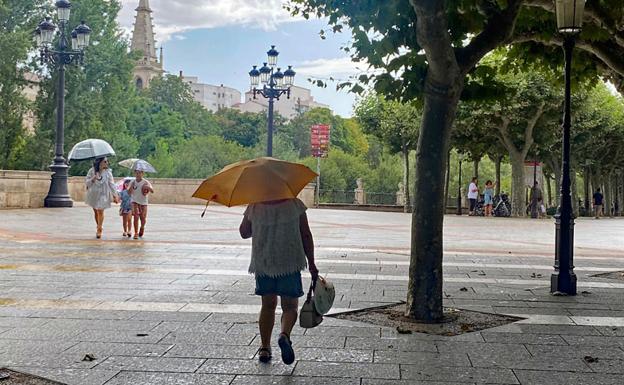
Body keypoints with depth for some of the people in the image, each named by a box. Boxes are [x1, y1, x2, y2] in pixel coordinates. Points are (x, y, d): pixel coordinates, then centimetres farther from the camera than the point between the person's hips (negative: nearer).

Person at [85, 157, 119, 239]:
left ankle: (99, 230, 1)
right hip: (93, 194, 2)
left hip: (103, 195, -2)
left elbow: (111, 184, -5)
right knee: (96, 212, 12)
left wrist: (115, 195, -9)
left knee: (100, 211, -8)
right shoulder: (92, 171, -6)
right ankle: (98, 227, 29)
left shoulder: (108, 172, -6)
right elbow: (86, 182, -3)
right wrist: (93, 179, -23)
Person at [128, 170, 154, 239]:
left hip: (143, 202, 0)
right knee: (136, 216, -15)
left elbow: (152, 191, -16)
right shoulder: (133, 182, 1)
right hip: (135, 202, 0)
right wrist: (131, 187, -18)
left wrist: (148, 187, -37)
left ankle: (142, 228, 33)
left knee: (143, 218, 0)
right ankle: (136, 233, -9)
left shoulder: (145, 182, -6)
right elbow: (129, 193, 0)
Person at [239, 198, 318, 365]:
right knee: (290, 306, 8)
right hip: (290, 263, -2)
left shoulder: (254, 207, -2)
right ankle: (284, 335, -21)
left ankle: (265, 347, 15)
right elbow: (306, 235, -4)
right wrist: (311, 263, 1)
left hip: (262, 263, 2)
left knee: (268, 305, 16)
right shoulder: (295, 204, -5)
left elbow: (244, 233, 10)